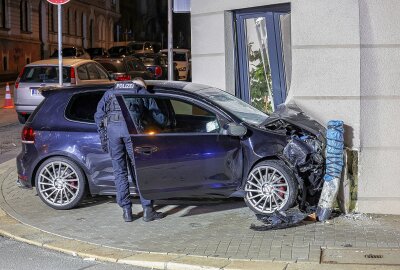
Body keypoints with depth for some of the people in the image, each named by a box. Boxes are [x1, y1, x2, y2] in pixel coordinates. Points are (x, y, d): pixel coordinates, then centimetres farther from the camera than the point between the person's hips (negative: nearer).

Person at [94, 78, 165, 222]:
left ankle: (127, 211, 11)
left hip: (112, 128, 2)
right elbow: (159, 116, 24)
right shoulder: (142, 92, 25)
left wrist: (103, 137, 22)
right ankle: (148, 210, 5)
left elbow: (98, 115, 22)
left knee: (120, 171, 9)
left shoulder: (110, 92, 32)